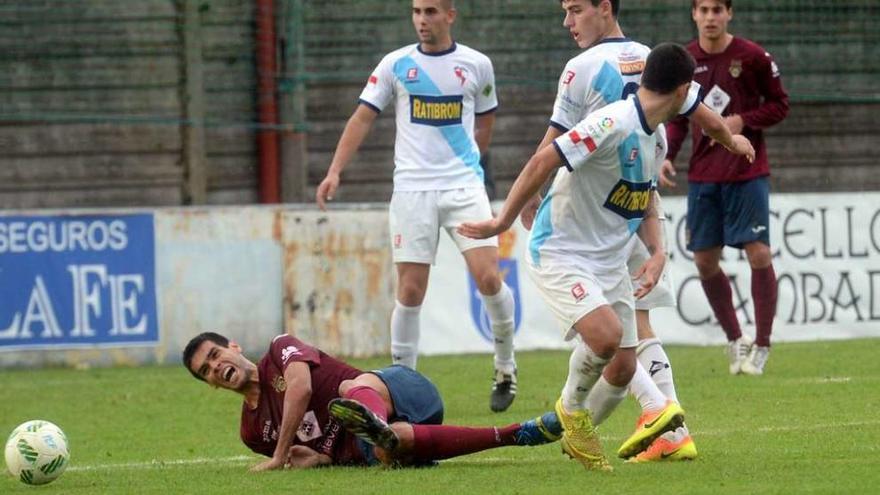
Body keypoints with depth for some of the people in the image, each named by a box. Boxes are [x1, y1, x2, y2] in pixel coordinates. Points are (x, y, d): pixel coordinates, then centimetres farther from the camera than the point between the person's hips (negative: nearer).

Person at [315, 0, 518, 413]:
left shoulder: (476, 65, 5)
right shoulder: (396, 65, 3)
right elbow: (362, 118, 2)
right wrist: (335, 170, -8)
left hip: (464, 186, 0)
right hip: (411, 189, 0)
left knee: (488, 277, -12)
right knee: (410, 290, -2)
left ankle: (506, 367, 10)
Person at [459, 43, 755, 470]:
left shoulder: (657, 137, 7)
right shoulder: (613, 124, -23)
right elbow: (541, 163, -23)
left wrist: (657, 251, 4)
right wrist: (502, 224, -17)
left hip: (609, 260, 8)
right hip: (560, 254, -8)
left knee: (623, 367, 3)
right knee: (606, 334, -28)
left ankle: (577, 436, 29)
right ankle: (571, 407, 1)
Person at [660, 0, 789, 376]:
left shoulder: (752, 57, -6)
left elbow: (779, 105, 0)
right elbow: (678, 118, 12)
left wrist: (742, 121, -15)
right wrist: (667, 155, -3)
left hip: (747, 172, -4)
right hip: (703, 174, 4)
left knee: (758, 253, -11)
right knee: (705, 260, 3)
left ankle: (762, 345, 1)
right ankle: (735, 340, 21)